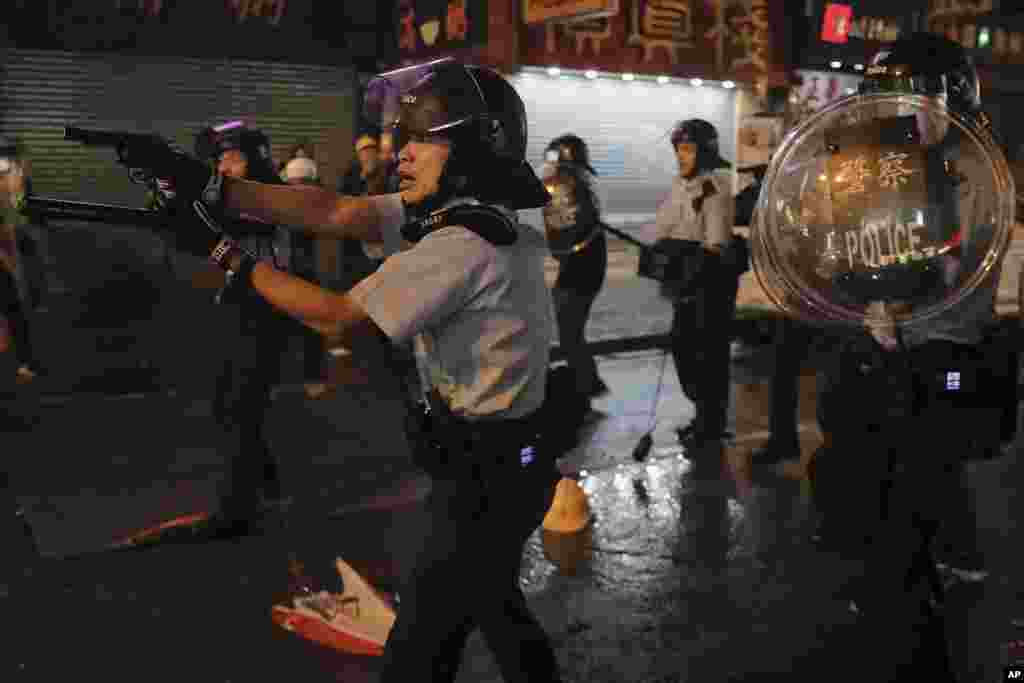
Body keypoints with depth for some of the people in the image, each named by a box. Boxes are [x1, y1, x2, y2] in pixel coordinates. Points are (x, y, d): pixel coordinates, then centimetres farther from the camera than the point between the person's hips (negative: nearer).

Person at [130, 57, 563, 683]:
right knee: (491, 602, 28)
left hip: (485, 475, -10)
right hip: (497, 464, 10)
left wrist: (223, 252, -16)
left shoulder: (464, 245, -26)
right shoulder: (459, 212, 3)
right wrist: (212, 186, -12)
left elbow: (342, 321, -22)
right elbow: (332, 211, -4)